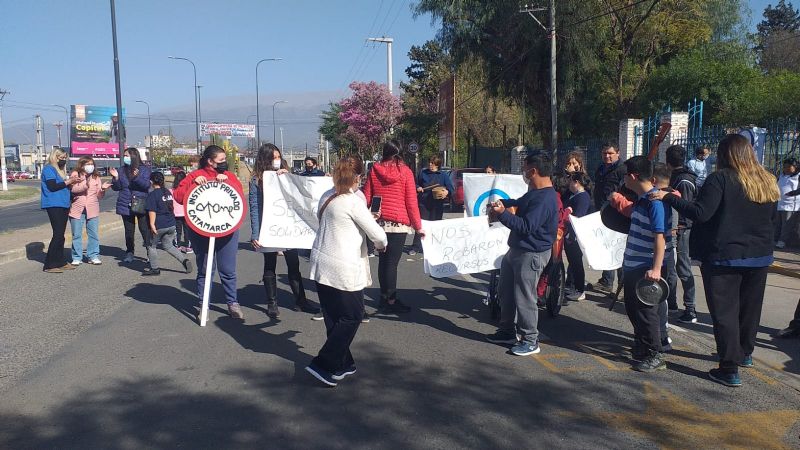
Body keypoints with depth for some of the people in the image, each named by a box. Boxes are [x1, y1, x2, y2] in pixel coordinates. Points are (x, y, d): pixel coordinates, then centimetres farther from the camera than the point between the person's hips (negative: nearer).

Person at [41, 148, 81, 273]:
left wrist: (72, 181, 5)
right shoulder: (49, 169, -5)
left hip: (63, 205, 9)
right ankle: (50, 265, -11)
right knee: (58, 234, -13)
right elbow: (52, 186, -15)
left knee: (60, 235, 10)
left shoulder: (60, 170, 21)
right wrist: (68, 181, -11)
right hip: (53, 205, -9)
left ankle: (60, 262, 14)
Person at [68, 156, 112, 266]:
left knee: (93, 234, 3)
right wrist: (85, 185, -27)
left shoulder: (96, 177, 9)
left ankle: (93, 256, 13)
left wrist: (102, 189, -12)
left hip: (92, 209, 2)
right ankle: (77, 257, 15)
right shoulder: (75, 175, 2)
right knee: (76, 235, 6)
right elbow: (73, 189, -14)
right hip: (77, 209, -2)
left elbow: (99, 195, 7)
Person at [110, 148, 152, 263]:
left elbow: (146, 185, -13)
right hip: (126, 205, 4)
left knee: (145, 229, -6)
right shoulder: (121, 170, 9)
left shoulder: (144, 169, -1)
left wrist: (137, 177, -27)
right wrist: (115, 177, -9)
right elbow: (116, 188, 8)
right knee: (129, 230, 10)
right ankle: (129, 252, 19)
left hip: (141, 204, -4)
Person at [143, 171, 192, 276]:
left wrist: (152, 224, -20)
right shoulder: (168, 192, 10)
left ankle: (154, 268, 17)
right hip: (171, 224, 7)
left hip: (159, 226, -6)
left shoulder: (153, 194, -12)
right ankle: (184, 260, 1)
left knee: (152, 246, 12)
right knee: (168, 246, 17)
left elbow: (152, 211, -19)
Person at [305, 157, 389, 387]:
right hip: (343, 269, -8)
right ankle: (324, 364, 4)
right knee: (352, 317, 6)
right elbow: (377, 234, -13)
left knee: (334, 318, 15)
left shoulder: (326, 198, 8)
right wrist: (381, 244, 10)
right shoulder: (353, 202, -14)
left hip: (321, 264, 8)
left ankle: (342, 363, 25)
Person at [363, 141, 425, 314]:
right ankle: (391, 301, 5)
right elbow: (411, 201, -5)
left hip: (379, 222, 4)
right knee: (392, 262, -1)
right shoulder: (405, 172, -5)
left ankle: (384, 297, 22)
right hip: (398, 223, -4)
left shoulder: (374, 170, 3)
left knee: (382, 260, 14)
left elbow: (366, 198, 5)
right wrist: (418, 226, 2)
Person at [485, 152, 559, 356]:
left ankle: (530, 341, 11)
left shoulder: (544, 199, -24)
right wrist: (504, 203, 12)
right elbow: (521, 203, 29)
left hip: (531, 254, -11)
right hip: (517, 249, 11)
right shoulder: (535, 192, 9)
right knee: (506, 291, 19)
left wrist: (503, 213, -29)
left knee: (524, 297, -3)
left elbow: (526, 226, -29)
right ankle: (507, 331, 33)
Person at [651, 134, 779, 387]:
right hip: (759, 255, 7)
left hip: (724, 256, -7)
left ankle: (730, 370, -1)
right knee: (750, 307, 21)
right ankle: (745, 353, 39)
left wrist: (668, 198, -17)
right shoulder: (767, 182, 6)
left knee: (724, 312, -1)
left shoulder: (720, 179, -15)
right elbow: (771, 217, 17)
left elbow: (701, 213, -23)